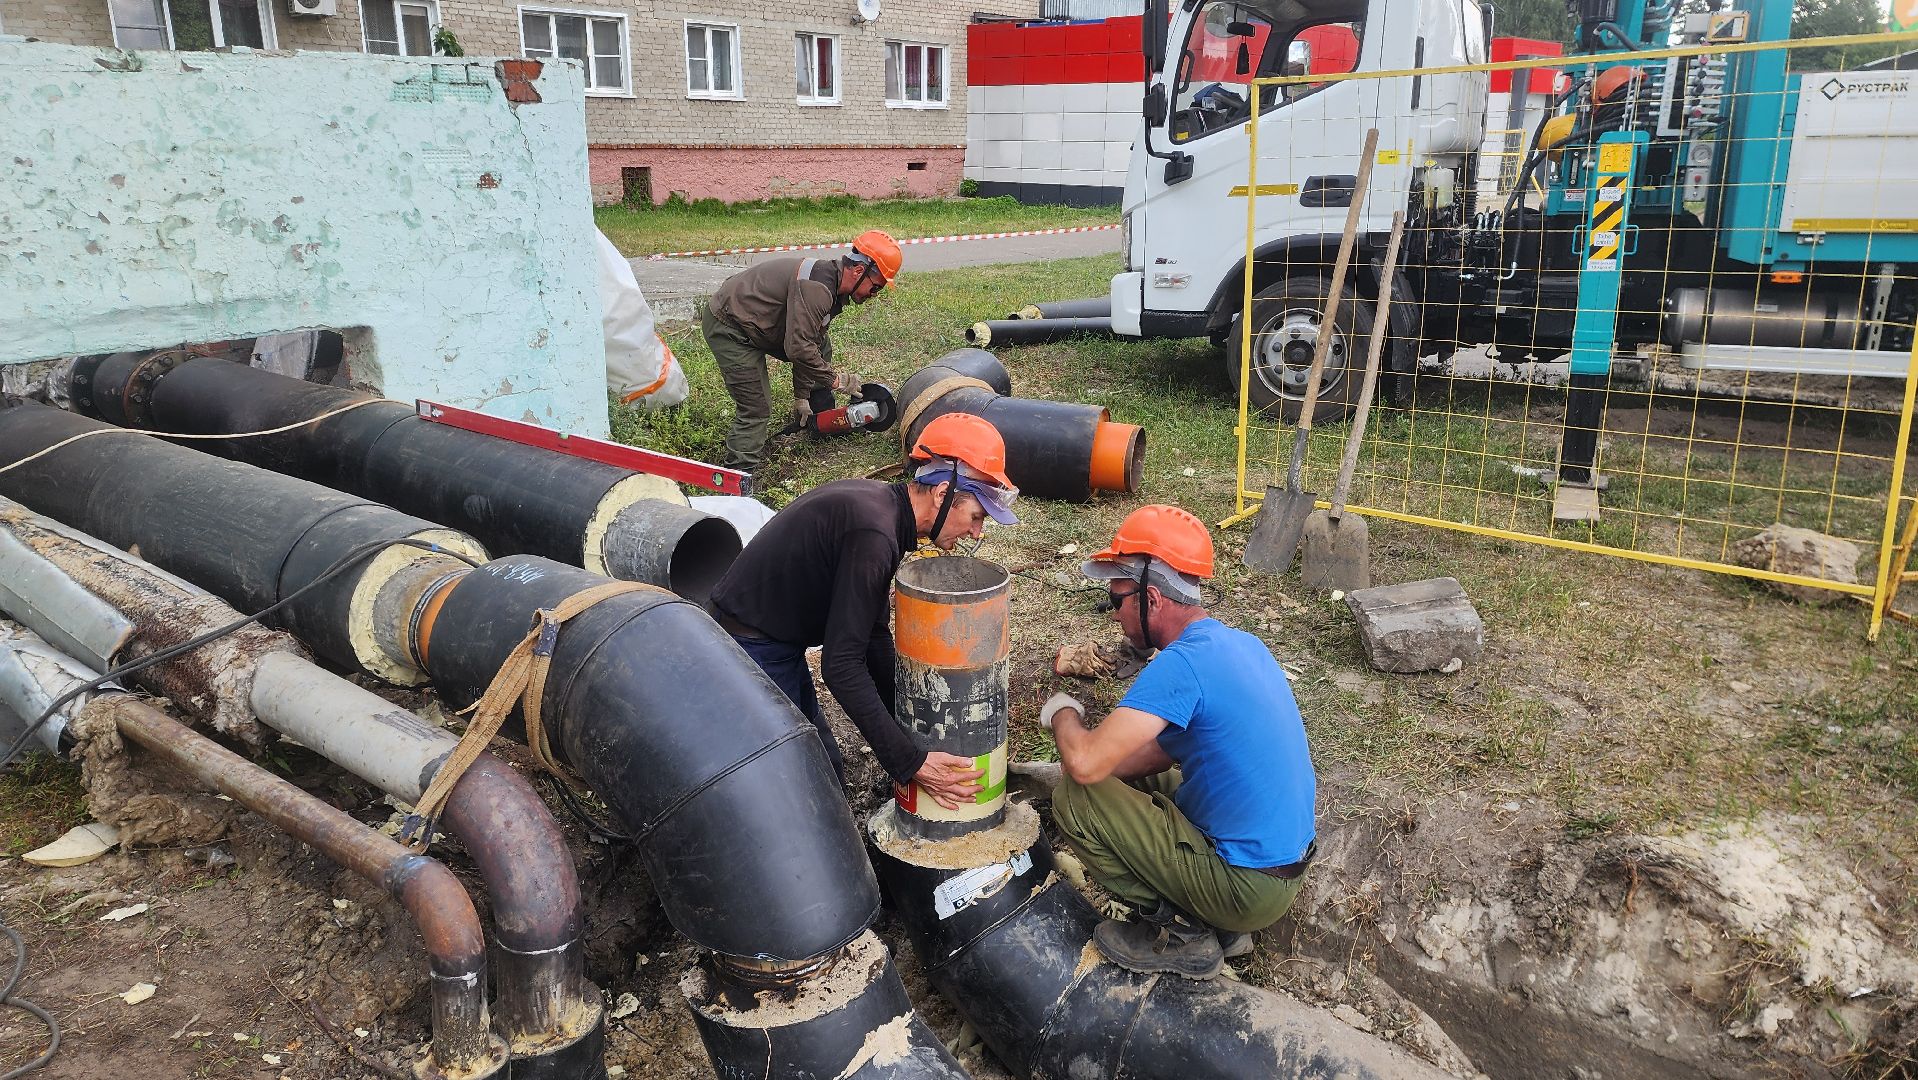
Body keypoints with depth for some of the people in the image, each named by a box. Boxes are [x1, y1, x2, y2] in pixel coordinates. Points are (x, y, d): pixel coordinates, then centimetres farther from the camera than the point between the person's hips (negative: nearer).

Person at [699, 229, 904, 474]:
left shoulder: (831, 287, 5)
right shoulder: (815, 288, -28)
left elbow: (807, 343, 12)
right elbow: (798, 348, -31)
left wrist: (801, 397, 13)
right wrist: (835, 380, -19)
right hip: (727, 328, -10)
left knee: (820, 346, 14)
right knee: (756, 409, -14)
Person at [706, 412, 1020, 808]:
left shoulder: (877, 502, 3)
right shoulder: (873, 532, -29)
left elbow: (875, 638, 10)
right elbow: (841, 664, -28)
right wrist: (909, 761, -24)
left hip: (779, 647, 10)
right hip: (752, 653, -10)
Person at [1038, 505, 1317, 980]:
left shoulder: (1182, 664, -25)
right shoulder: (1241, 643, 5)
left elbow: (1085, 764, -29)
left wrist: (1063, 715, -8)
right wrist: (1108, 769, 7)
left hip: (1249, 888, -9)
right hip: (1292, 861, 9)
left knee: (1073, 799, -9)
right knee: (1126, 779, 22)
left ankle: (1181, 935, 1)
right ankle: (1221, 924, 17)